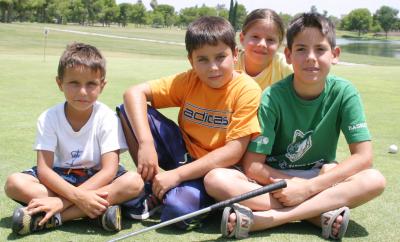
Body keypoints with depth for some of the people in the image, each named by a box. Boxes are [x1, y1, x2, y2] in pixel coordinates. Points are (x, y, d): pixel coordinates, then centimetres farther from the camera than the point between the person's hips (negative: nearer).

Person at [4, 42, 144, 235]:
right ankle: (100, 209, -30)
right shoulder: (49, 118, -10)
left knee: (134, 181, -31)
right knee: (14, 183, -25)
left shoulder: (107, 118, -14)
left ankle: (52, 217, -31)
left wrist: (61, 201, -30)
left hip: (97, 180, -1)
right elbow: (44, 169, -16)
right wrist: (77, 196, -35)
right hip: (59, 179, 1)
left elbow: (109, 170, -21)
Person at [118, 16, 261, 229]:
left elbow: (234, 151, -21)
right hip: (183, 153, 5)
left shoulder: (247, 90, -17)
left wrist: (177, 174, -24)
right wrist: (146, 144, -27)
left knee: (178, 208, -35)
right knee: (129, 110, -11)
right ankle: (152, 188, -4)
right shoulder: (188, 81, -6)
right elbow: (134, 93, -11)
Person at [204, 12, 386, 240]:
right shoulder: (273, 97, -14)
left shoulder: (344, 93, -10)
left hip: (320, 180, 2)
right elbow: (252, 165, -14)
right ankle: (320, 214, -29)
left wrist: (309, 187, -22)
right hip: (274, 182, -1)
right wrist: (295, 185, -23)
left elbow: (364, 157, -14)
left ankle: (264, 218, -31)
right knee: (216, 179, -27)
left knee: (375, 180, -27)